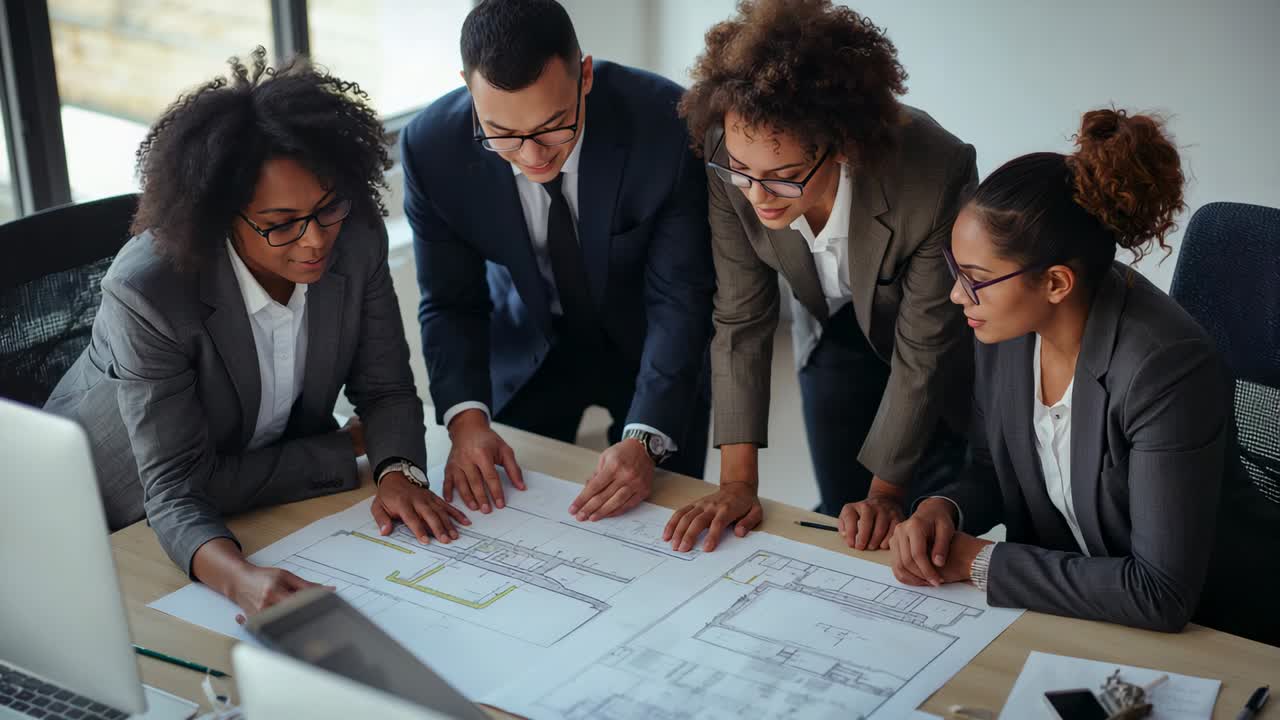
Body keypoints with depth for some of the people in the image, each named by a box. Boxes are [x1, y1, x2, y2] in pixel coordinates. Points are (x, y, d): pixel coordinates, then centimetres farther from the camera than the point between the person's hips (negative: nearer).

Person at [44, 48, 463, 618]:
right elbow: (176, 488, -31)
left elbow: (386, 390, -10)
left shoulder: (357, 240, -18)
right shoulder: (146, 292, -32)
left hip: (272, 497, 4)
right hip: (124, 517, -4)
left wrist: (399, 471, -27)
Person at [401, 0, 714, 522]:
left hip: (645, 342, -1)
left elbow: (679, 297, -26)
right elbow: (450, 302, -14)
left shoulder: (667, 124, -32)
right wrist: (466, 419, -31)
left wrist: (645, 439, -38)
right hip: (526, 347, 1)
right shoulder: (432, 147, -25)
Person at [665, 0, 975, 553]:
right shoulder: (730, 162, -30)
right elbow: (742, 319, -20)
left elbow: (923, 352, -27)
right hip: (833, 334, 3)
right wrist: (737, 481, -22)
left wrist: (884, 492, -20)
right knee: (842, 523, 10)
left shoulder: (936, 176, -40)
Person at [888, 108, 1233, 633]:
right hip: (1043, 605, 6)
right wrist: (943, 509, -13)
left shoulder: (1168, 371, -27)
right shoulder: (1007, 326, -7)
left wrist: (979, 561, -20)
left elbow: (1162, 594, -25)